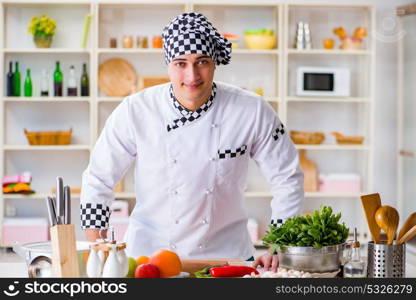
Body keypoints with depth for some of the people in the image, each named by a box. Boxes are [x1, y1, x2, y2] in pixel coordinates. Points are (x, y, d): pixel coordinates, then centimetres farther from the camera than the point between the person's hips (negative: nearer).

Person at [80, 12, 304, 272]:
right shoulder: (135, 112, -13)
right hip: (149, 252, 0)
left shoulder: (253, 112, -12)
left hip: (226, 253, 1)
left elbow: (287, 180, -3)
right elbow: (98, 180, -3)